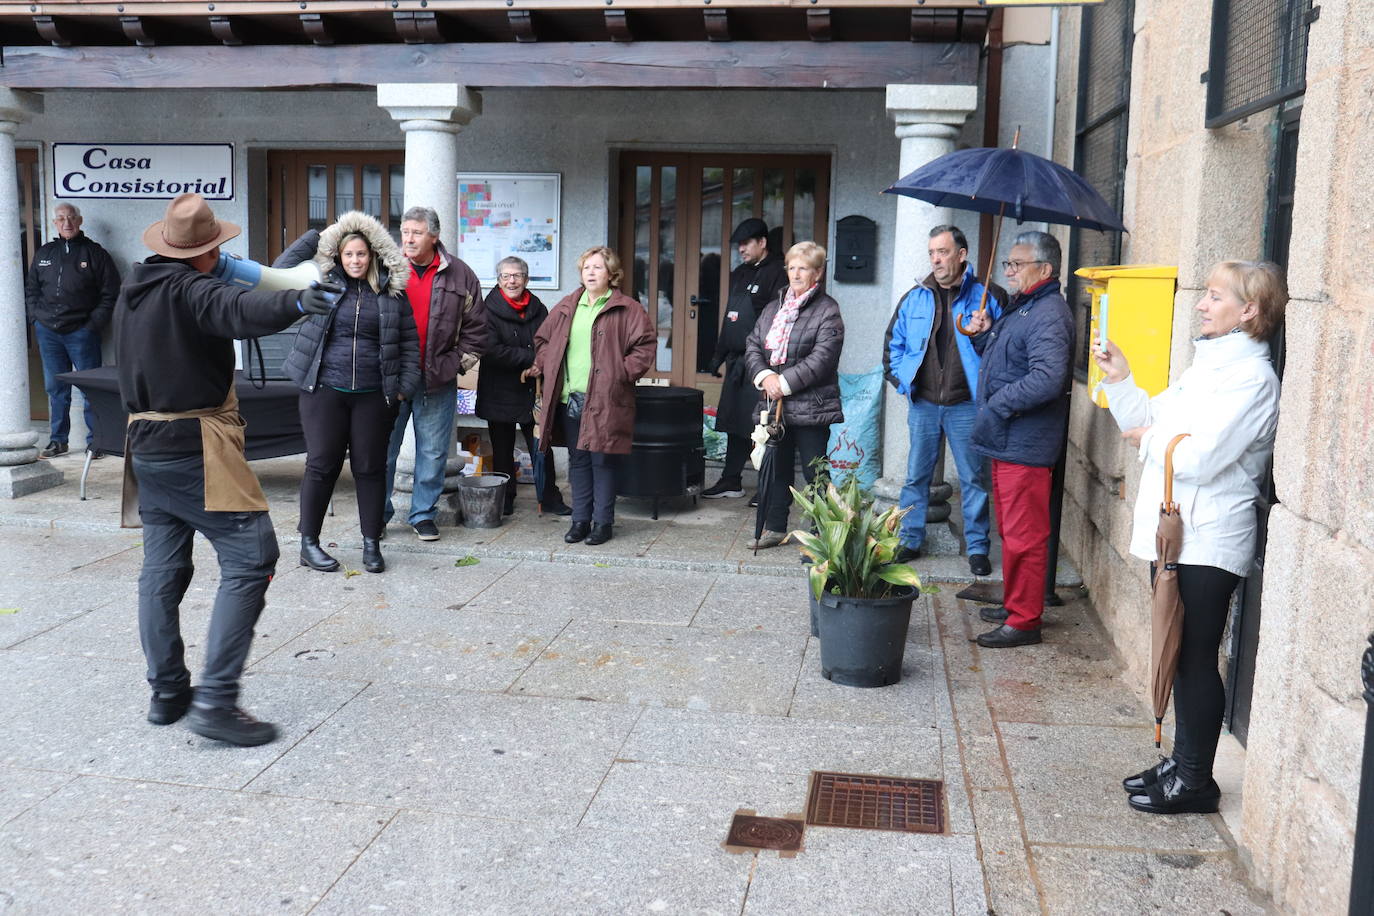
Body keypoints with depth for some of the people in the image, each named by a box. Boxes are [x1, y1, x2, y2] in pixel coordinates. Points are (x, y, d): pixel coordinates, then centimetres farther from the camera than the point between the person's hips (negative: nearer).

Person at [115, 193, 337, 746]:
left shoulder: (133, 290, 13)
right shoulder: (188, 289, -14)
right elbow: (239, 311, -35)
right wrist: (293, 303, -53)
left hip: (148, 445, 9)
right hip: (195, 448, -9)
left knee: (162, 568, 12)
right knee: (251, 557, -9)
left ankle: (167, 692, 18)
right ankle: (215, 699, -15)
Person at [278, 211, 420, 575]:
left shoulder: (392, 292, 6)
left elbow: (410, 341, 8)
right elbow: (282, 273, -1)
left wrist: (405, 386, 1)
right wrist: (313, 238, -2)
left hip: (374, 395, 1)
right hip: (325, 391, -1)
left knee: (371, 467, 7)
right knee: (322, 465, 2)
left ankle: (371, 543, 17)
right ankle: (309, 542, 14)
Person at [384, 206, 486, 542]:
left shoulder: (459, 275, 2)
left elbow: (475, 326, 8)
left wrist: (459, 362, 2)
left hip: (438, 382, 0)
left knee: (433, 451, 7)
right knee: (383, 449, 6)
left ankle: (423, 514, 21)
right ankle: (377, 514, 18)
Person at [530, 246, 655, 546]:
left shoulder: (627, 309, -1)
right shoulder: (566, 307, 14)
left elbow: (645, 346, -6)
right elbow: (542, 339, 22)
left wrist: (622, 373, -13)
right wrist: (545, 367, 8)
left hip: (604, 400, -5)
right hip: (568, 398, 5)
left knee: (602, 462, 0)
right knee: (578, 461, 11)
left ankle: (602, 522, 10)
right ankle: (580, 520, 19)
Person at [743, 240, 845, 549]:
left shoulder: (827, 310, -5)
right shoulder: (773, 308, 15)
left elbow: (822, 358, -16)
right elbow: (752, 346, 9)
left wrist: (785, 383, -18)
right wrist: (764, 376, -10)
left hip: (810, 406, -6)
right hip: (773, 404, 6)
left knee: (815, 473, -1)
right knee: (776, 468, 15)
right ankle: (774, 527, 27)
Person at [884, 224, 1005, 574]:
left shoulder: (988, 297, -1)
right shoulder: (914, 299, 9)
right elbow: (893, 344, 17)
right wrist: (901, 381, 8)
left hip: (966, 405, -3)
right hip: (922, 403, 3)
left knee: (973, 478, 3)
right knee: (916, 476, 10)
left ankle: (977, 547, 14)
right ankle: (910, 540, 20)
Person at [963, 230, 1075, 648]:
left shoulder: (1049, 315, -16)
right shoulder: (1018, 308, 18)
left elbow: (1047, 378, -28)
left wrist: (997, 406, -20)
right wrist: (982, 336, 9)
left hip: (1025, 445, -11)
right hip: (1005, 441, 11)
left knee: (1024, 535, -4)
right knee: (1010, 530, 18)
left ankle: (1025, 620, 3)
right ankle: (1013, 604, 30)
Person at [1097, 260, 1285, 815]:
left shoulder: (1251, 377, -16)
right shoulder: (1207, 364, 14)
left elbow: (1199, 458, -24)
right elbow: (1148, 423, 17)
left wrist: (1150, 440, -8)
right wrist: (1120, 379, 5)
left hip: (1207, 543, -9)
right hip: (1174, 534, 9)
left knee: (1195, 660, 1)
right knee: (1180, 656, 17)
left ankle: (1195, 782, 13)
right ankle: (1181, 763, 30)